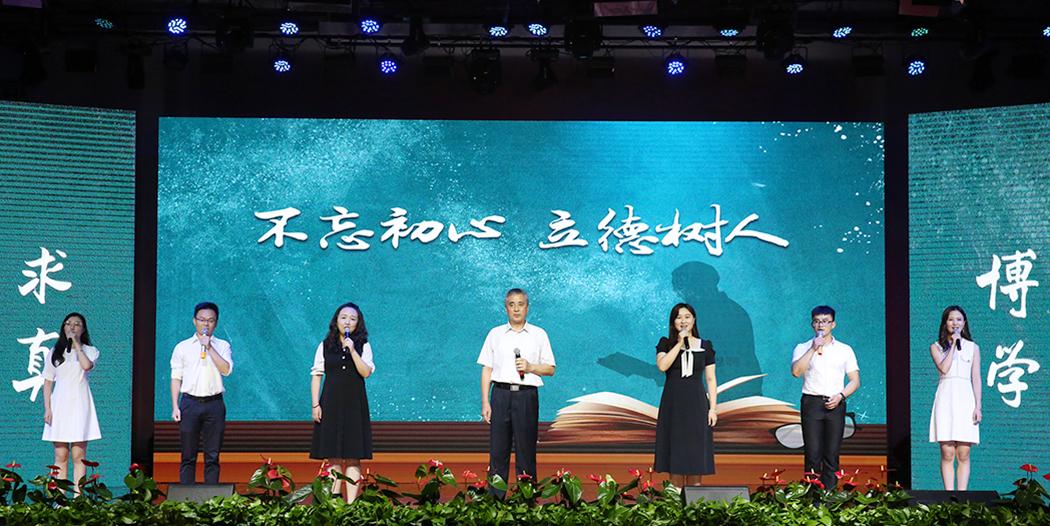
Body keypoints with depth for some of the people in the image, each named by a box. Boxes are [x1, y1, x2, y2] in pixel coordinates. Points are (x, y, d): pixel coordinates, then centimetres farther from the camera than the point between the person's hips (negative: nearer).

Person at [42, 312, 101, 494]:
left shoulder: (90, 351, 6)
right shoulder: (55, 353, 12)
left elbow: (87, 365, -18)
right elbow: (48, 382, 10)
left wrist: (76, 343, -9)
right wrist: (47, 409, 0)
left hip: (80, 404, -2)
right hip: (59, 405, 2)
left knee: (78, 455, -4)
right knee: (60, 455, 0)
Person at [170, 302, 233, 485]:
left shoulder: (222, 346, 8)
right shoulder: (182, 347, 9)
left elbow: (226, 370, -9)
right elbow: (176, 378, 7)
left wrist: (209, 347, -11)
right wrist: (175, 407, 0)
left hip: (214, 403, 0)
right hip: (190, 402, 0)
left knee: (212, 456, 2)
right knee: (188, 456, 0)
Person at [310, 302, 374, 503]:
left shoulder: (363, 346, 6)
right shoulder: (325, 346, 6)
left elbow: (366, 372, -8)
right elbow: (316, 375, 4)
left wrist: (352, 350, -16)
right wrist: (315, 405, -3)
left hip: (354, 403, 0)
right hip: (331, 403, 0)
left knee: (353, 456, -3)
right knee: (333, 456, 0)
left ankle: (351, 502, -4)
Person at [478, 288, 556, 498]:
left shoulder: (539, 335, 8)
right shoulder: (495, 334, 11)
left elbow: (550, 369, 7)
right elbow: (487, 370, 9)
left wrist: (530, 367, -11)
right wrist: (485, 402, 1)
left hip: (526, 395, -1)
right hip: (501, 393, 1)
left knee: (526, 451, 1)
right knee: (498, 450, 0)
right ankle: (495, 498, 4)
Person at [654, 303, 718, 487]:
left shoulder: (705, 346, 7)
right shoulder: (666, 344, 5)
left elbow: (711, 379, 6)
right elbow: (662, 365, -15)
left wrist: (713, 408, -2)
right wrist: (680, 343, -14)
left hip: (696, 403, 0)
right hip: (673, 403, 0)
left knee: (695, 451, 0)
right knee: (675, 451, 1)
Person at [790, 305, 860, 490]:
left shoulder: (845, 350, 12)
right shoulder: (803, 348, 9)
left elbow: (855, 381, 9)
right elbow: (796, 371, -9)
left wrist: (840, 396, -8)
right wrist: (813, 349, -12)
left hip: (835, 404, 1)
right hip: (812, 403, -1)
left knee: (832, 454, -1)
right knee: (813, 453, -6)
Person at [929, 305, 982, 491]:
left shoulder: (973, 347, 13)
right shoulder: (936, 347, 10)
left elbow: (976, 378, 9)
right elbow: (944, 368, -8)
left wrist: (978, 406, 1)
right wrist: (953, 345, -3)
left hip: (965, 399, 1)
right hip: (946, 399, -1)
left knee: (963, 454, -3)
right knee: (947, 454, -4)